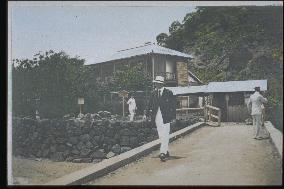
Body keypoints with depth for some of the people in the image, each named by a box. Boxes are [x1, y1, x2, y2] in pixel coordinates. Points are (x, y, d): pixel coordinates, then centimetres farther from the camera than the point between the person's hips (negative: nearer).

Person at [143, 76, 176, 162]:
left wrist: (173, 116, -4)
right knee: (161, 136, 11)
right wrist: (146, 114, -3)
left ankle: (163, 153, -8)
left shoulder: (168, 93, -1)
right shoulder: (153, 93, 9)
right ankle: (166, 151, 25)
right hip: (157, 118, 4)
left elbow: (173, 105, 0)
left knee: (165, 135, -8)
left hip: (165, 117, -4)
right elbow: (149, 104, 9)